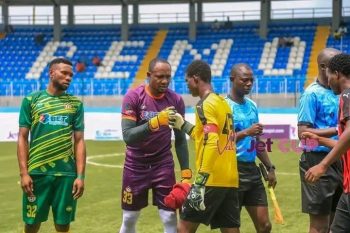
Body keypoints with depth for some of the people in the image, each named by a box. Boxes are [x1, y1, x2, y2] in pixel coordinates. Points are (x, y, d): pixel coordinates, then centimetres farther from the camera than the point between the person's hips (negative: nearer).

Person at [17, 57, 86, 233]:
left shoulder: (76, 104, 7)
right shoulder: (31, 100, 3)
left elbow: (79, 141, 7)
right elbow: (23, 138, 3)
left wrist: (80, 176, -2)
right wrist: (23, 173, -6)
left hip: (66, 173, 1)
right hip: (37, 172, -1)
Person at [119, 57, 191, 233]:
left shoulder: (176, 100, -6)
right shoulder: (133, 97, -15)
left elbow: (180, 139, 3)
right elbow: (127, 136, -25)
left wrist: (186, 171, -3)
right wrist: (154, 122, -38)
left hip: (164, 165, 2)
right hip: (136, 166, -1)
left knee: (170, 218, -3)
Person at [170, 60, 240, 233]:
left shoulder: (206, 104, -10)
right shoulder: (223, 102, 16)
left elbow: (211, 145, -21)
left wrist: (200, 182, -24)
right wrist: (183, 126, 33)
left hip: (212, 180, -8)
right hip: (230, 180, 8)